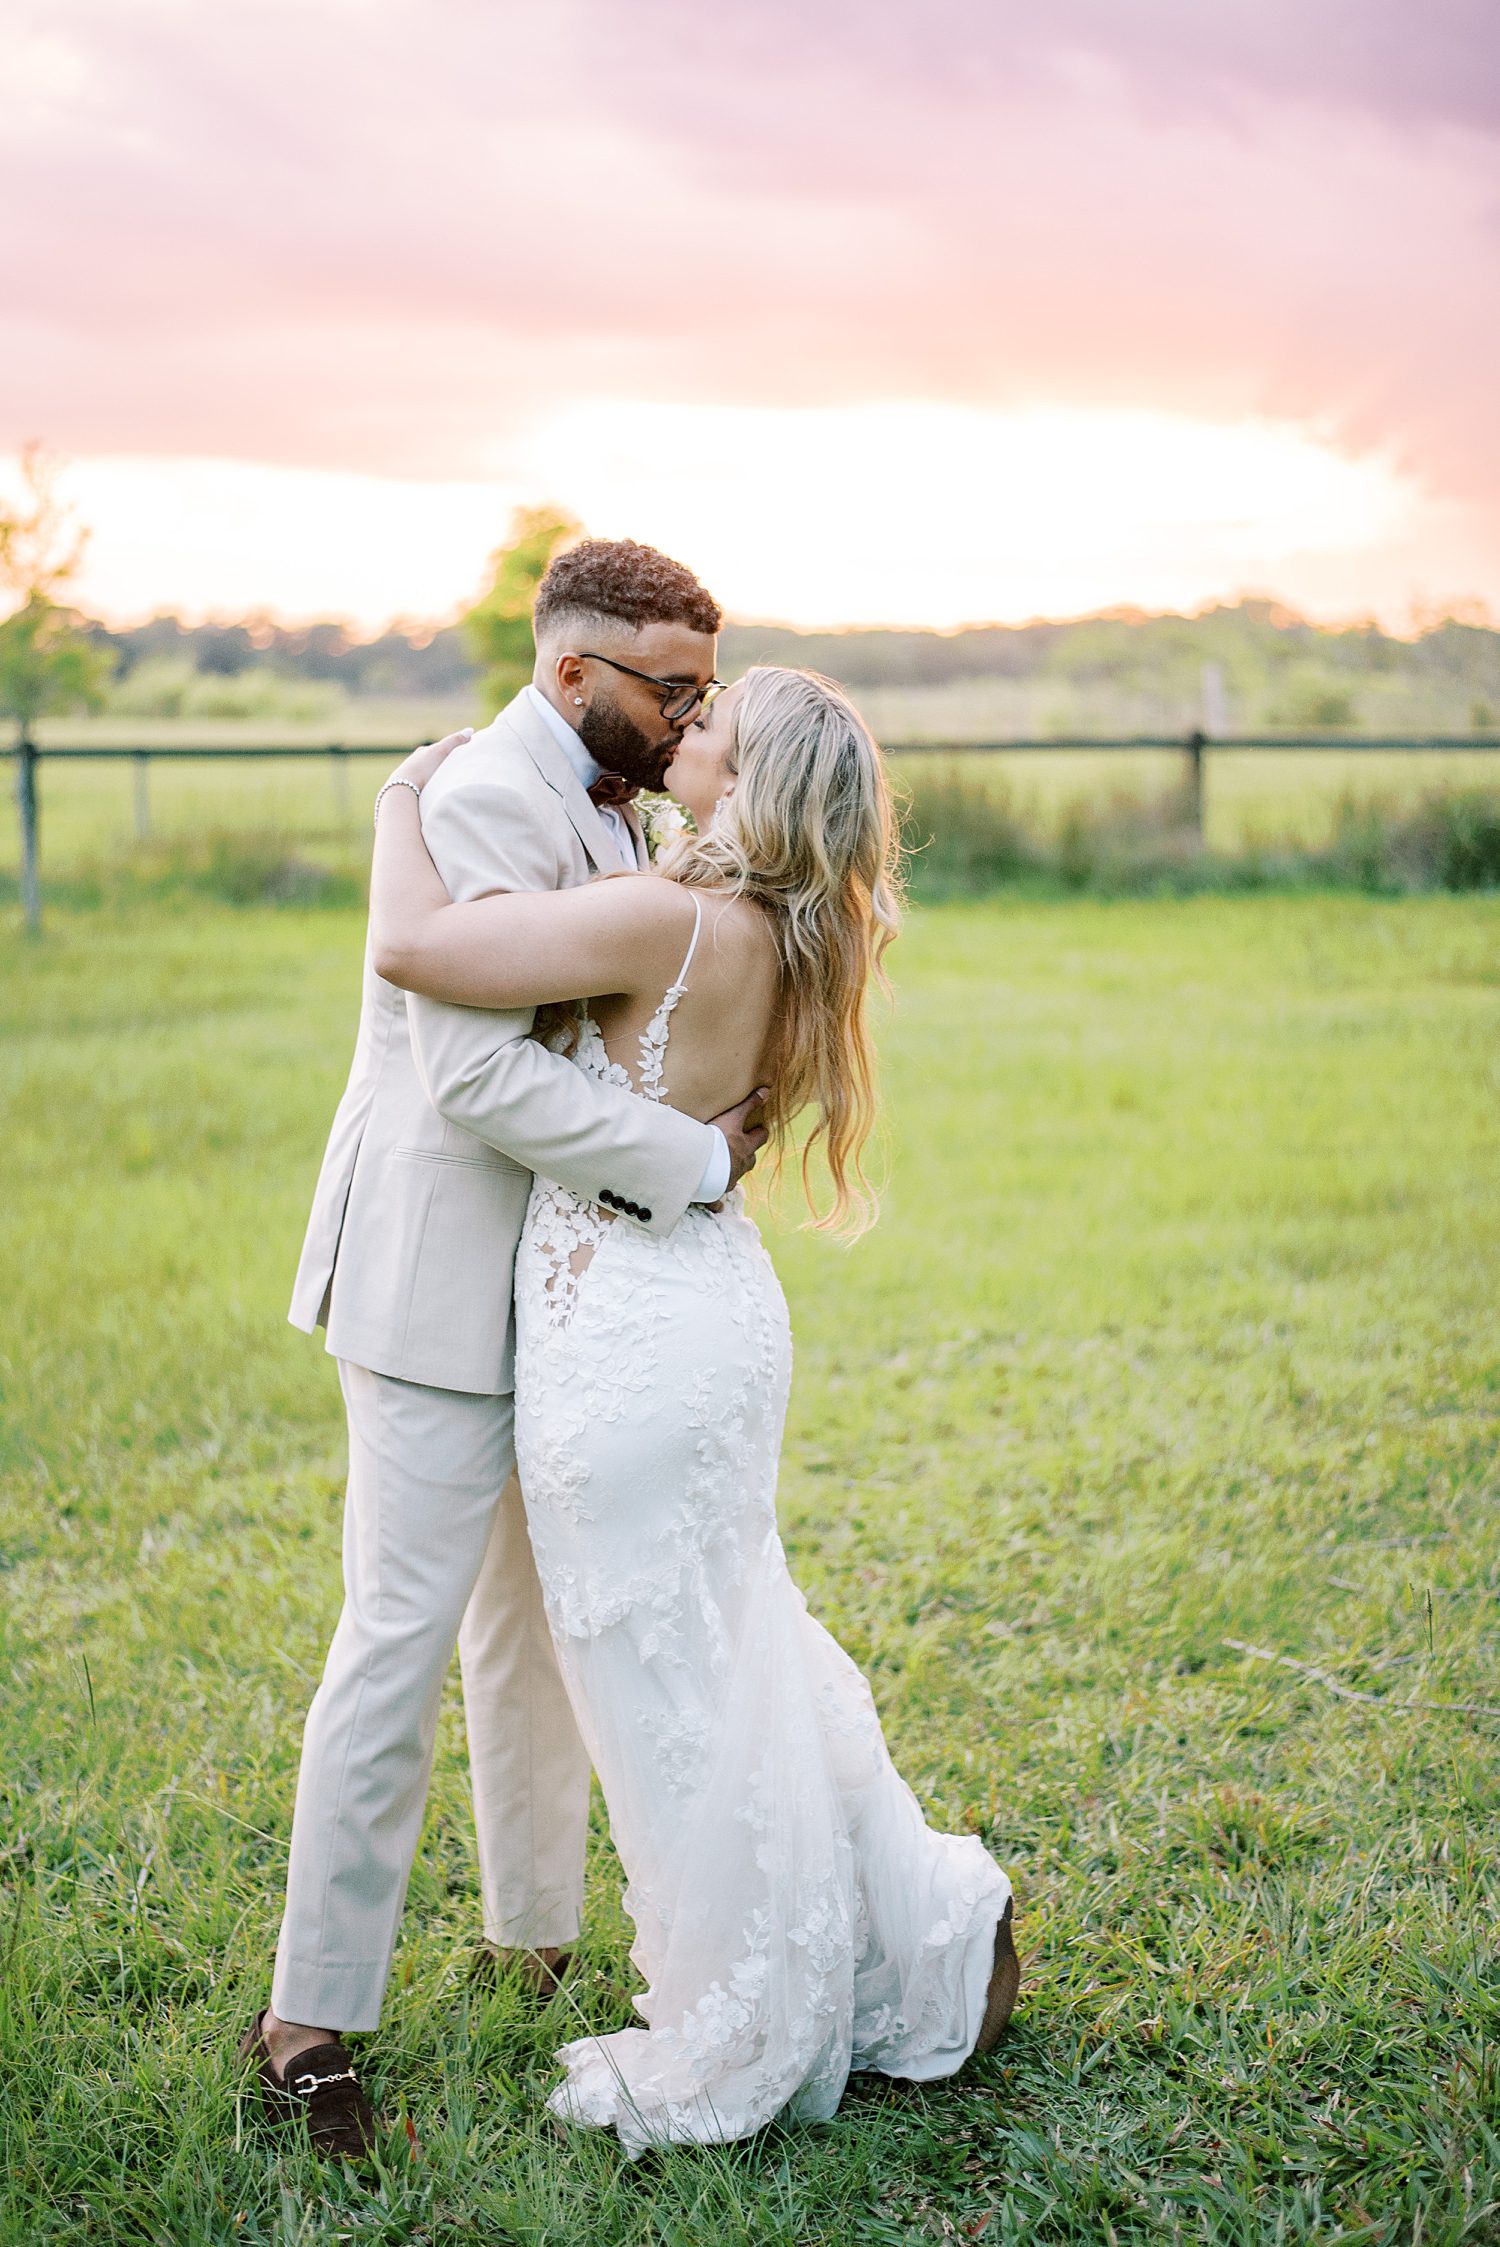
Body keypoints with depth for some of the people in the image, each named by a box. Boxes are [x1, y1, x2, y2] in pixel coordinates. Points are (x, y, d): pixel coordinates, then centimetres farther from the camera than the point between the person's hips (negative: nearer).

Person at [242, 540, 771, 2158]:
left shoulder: (601, 807, 13)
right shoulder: (484, 799, -19)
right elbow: (480, 1072, -28)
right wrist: (695, 1159, -22)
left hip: (558, 1283, 10)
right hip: (443, 1290, -10)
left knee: (535, 1630, 18)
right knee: (400, 1646, -4)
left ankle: (531, 1934, 33)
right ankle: (310, 2020, 8)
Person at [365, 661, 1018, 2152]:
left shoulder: (671, 922, -23)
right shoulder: (777, 935, 5)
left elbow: (409, 946, -27)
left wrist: (405, 797, -9)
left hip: (630, 1336, -9)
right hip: (707, 1301, 9)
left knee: (667, 1692, 7)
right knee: (739, 1660, 23)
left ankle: (734, 2058, 25)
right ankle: (929, 1939, 36)